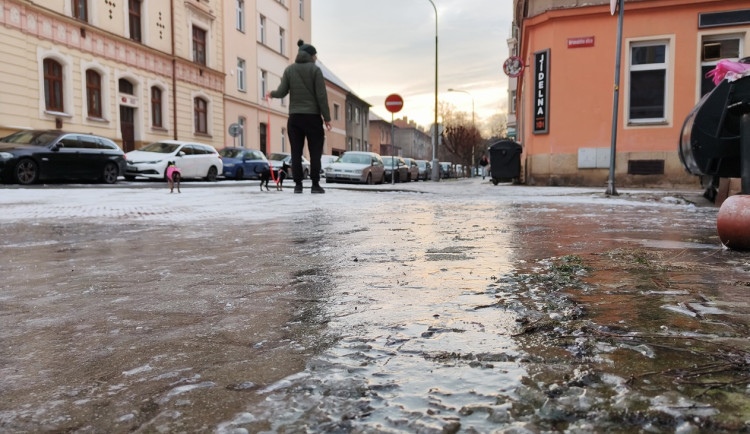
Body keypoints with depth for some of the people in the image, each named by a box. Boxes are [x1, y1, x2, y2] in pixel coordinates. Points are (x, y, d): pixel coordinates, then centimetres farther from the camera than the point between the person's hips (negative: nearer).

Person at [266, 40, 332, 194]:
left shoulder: (289, 69, 7)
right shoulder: (315, 70, -3)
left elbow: (281, 92, 0)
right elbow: (321, 96, -8)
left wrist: (272, 93, 22)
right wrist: (327, 117, -5)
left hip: (294, 117, 3)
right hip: (312, 116, -3)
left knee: (296, 152, 5)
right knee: (315, 152, 2)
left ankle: (298, 184, 3)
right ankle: (315, 184, -1)